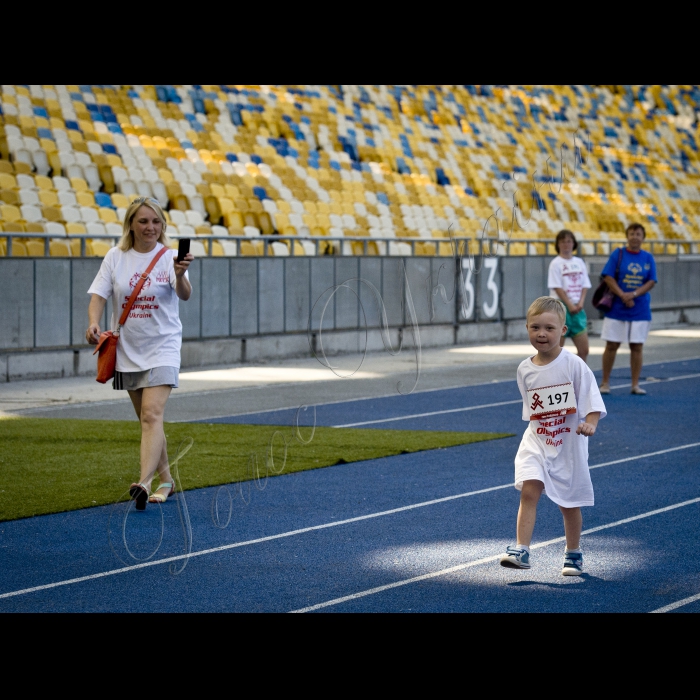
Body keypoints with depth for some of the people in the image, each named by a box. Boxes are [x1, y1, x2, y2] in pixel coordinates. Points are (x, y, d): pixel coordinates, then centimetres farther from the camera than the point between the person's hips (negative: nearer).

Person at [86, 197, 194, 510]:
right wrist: (93, 322, -20)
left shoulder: (169, 256, -7)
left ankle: (144, 483, -30)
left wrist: (180, 275, -44)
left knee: (152, 414, -19)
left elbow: (184, 295, -21)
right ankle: (165, 479, 27)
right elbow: (98, 295, 0)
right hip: (127, 349, 4)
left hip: (162, 346, -4)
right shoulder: (116, 257, 1)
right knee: (147, 419, 13)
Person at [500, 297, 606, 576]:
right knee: (529, 490, -16)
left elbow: (591, 399, -12)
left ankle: (573, 553, 29)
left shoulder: (573, 365, -12)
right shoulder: (525, 370, 0)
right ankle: (521, 550, -18)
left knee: (569, 502, 10)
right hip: (536, 441, 2)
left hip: (569, 443, -2)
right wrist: (536, 430, 10)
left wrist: (590, 423, -28)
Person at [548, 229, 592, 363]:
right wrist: (570, 305, -15)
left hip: (577, 308, 5)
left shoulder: (579, 263, 11)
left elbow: (584, 286, 9)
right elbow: (557, 288, -10)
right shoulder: (556, 264, -5)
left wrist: (580, 303, -7)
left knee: (584, 350, 2)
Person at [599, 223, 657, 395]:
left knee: (637, 347, 3)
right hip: (617, 309, -2)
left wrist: (634, 294, -15)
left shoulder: (648, 258, 5)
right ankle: (605, 383, 10)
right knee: (611, 346, 1)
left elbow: (651, 282, 0)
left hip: (640, 309, 2)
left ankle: (635, 385, 9)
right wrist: (623, 296, -16)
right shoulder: (617, 254, 0)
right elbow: (608, 277, -7)